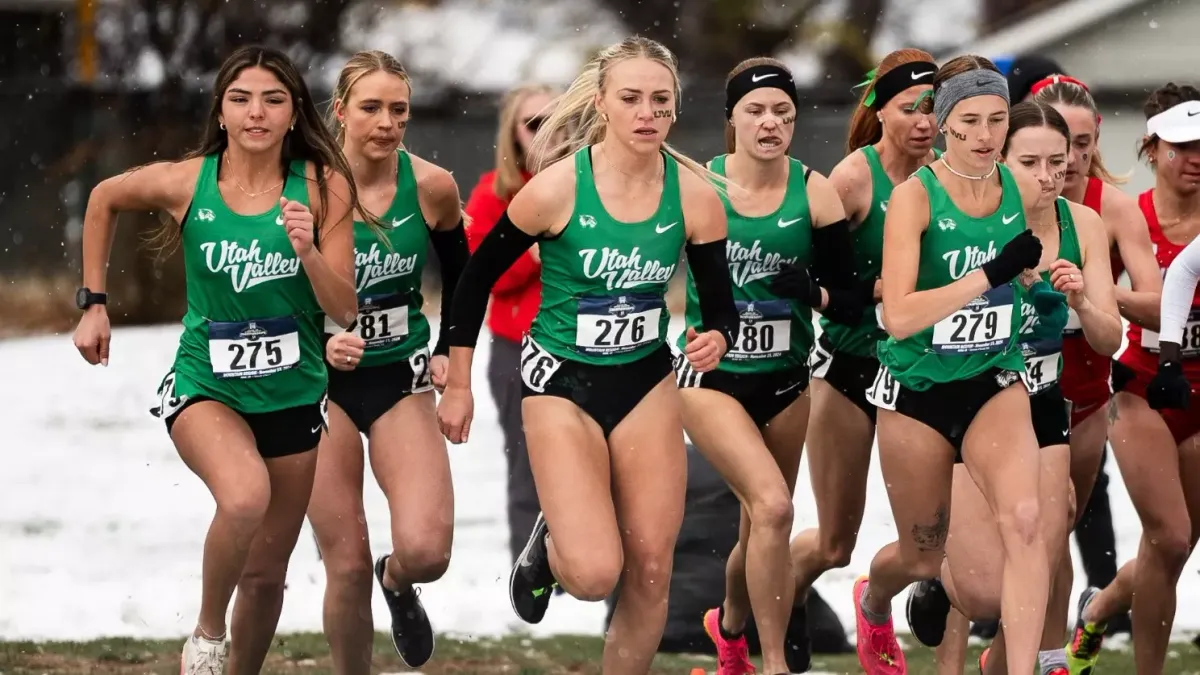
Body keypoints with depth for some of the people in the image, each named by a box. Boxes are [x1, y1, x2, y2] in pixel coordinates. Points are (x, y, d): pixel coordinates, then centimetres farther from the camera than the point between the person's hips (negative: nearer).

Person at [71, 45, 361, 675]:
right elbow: (103, 200, 10)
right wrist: (93, 304, 9)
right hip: (205, 386, -2)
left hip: (292, 395, 2)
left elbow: (344, 310, -9)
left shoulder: (323, 188, -10)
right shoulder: (184, 183, -11)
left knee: (267, 570, 11)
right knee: (245, 496, -33)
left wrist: (309, 250, -27)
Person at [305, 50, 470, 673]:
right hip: (321, 381, -1)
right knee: (347, 567, -4)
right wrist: (318, 342, -24)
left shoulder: (431, 187, -8)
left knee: (426, 550, -17)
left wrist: (448, 354, 4)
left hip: (401, 379, 1)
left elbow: (460, 278, 12)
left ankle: (397, 584, 20)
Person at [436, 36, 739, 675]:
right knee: (595, 573, -15)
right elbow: (478, 276, -5)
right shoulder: (558, 187, -19)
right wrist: (458, 385, 0)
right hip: (562, 380, -3)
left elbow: (721, 305, 1)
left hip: (646, 381, 3)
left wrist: (714, 339, -24)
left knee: (651, 572, 1)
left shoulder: (694, 195, -10)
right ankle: (547, 550, 22)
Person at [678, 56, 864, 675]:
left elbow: (850, 302, -3)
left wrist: (811, 292, -22)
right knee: (772, 506, -23)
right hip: (710, 374, -3)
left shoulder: (814, 194, -5)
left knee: (762, 529, 14)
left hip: (784, 379, 3)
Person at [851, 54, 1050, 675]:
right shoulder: (914, 196, -18)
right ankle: (872, 604, 51)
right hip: (918, 390, -2)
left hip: (995, 385, 2)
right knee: (922, 560, 14)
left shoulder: (1023, 189, -4)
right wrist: (990, 275, -30)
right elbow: (898, 316, -28)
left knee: (1023, 518, -26)